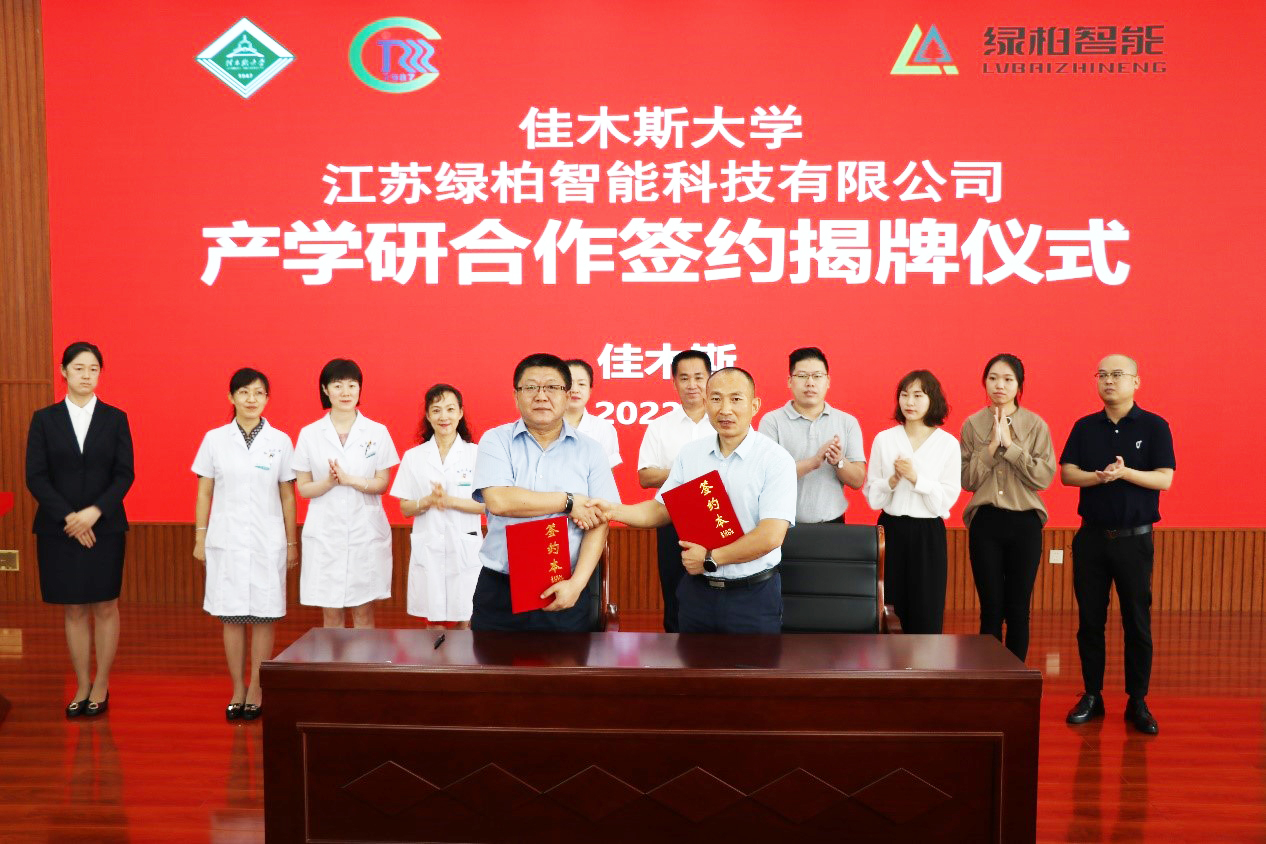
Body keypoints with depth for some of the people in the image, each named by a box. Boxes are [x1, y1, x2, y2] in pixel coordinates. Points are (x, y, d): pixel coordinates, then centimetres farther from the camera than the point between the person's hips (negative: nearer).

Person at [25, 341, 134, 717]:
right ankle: (82, 687, 17)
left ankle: (101, 686, 16)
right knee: (74, 610, 7)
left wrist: (95, 511, -15)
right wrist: (68, 518, -12)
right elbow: (35, 476, -2)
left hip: (105, 527, 0)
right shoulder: (44, 419, 3)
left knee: (105, 607, 4)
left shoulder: (115, 418, 3)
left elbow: (125, 473, -2)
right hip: (58, 528, 1)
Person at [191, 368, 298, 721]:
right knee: (232, 616, 5)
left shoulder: (280, 441, 2)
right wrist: (199, 539, 4)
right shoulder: (214, 439, 3)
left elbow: (287, 496, 5)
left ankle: (256, 690, 13)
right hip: (226, 540, 1)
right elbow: (204, 493, 6)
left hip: (267, 542, 0)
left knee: (264, 616, 3)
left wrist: (292, 543, 5)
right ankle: (237, 690, 16)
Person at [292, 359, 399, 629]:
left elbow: (382, 483, 1)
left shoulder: (377, 432, 2)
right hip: (325, 533, 1)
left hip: (366, 532, 0)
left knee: (364, 615, 5)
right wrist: (329, 482, -16)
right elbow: (303, 488, 4)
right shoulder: (309, 434, 3)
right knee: (331, 617, 7)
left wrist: (350, 480, -16)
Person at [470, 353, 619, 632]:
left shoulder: (590, 451, 4)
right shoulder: (496, 441, 1)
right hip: (499, 589, 0)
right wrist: (569, 502, -11)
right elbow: (498, 501, -14)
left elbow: (598, 524, -2)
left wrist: (576, 583, -14)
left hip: (564, 592, 1)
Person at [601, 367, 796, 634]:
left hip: (753, 594, -4)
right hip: (697, 590, 4)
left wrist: (710, 559, -15)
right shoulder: (689, 454, 4)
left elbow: (770, 536, -20)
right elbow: (661, 509, 8)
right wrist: (613, 511, -8)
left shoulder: (776, 459, -12)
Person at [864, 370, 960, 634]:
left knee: (926, 615, 2)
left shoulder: (948, 443, 0)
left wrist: (916, 478, -16)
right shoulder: (883, 439, 4)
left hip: (928, 533, -1)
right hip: (891, 529, 1)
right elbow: (872, 496, 3)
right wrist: (893, 480, -14)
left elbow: (947, 499, -5)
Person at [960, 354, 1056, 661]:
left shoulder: (1036, 425, 0)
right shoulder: (972, 424, 2)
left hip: (1024, 521, 0)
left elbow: (1044, 477, -10)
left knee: (1018, 609, 6)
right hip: (985, 522, 0)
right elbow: (967, 479, -3)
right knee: (991, 608, 6)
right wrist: (992, 446, -13)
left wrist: (1010, 444, -14)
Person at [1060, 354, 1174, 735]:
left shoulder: (1154, 427, -2)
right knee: (1089, 621, 7)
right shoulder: (1084, 427, 6)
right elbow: (1066, 473, -1)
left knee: (1137, 623, 3)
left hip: (1134, 538, -2)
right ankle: (1091, 696, 18)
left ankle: (1138, 702, 13)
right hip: (1091, 536, 3)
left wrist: (1125, 472, -24)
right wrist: (1098, 477, -20)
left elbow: (1164, 479, -9)